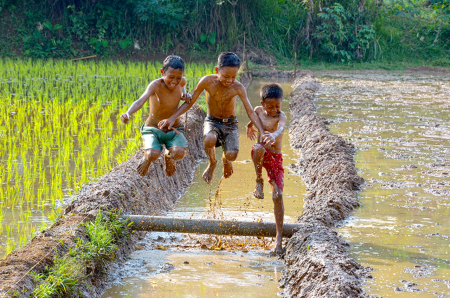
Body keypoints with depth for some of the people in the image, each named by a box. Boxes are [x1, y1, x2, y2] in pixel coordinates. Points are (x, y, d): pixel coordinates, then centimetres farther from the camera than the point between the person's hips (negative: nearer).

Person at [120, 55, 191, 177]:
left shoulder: (182, 82, -8)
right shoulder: (156, 85, -24)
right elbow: (140, 101, -42)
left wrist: (185, 94, -2)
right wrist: (128, 114, -61)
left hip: (174, 130, 3)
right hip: (153, 129, -3)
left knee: (179, 153, -29)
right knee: (153, 155, -33)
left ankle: (168, 156, 12)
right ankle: (147, 159, 9)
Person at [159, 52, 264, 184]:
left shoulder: (238, 88, -19)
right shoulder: (207, 82, -18)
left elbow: (251, 112, -18)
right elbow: (190, 102, -6)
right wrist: (173, 118, -14)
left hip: (230, 124, 0)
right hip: (212, 122, 0)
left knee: (231, 155, -25)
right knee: (209, 139, -37)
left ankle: (225, 159, 19)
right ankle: (212, 163, 0)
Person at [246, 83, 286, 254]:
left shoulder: (281, 116, -15)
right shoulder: (258, 111, 0)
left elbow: (280, 129, -38)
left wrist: (273, 136, -62)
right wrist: (249, 127, -1)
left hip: (275, 157, -2)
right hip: (261, 156, 2)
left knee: (278, 195, -10)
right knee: (258, 148, -37)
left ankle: (279, 237, -2)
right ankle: (259, 181, -15)